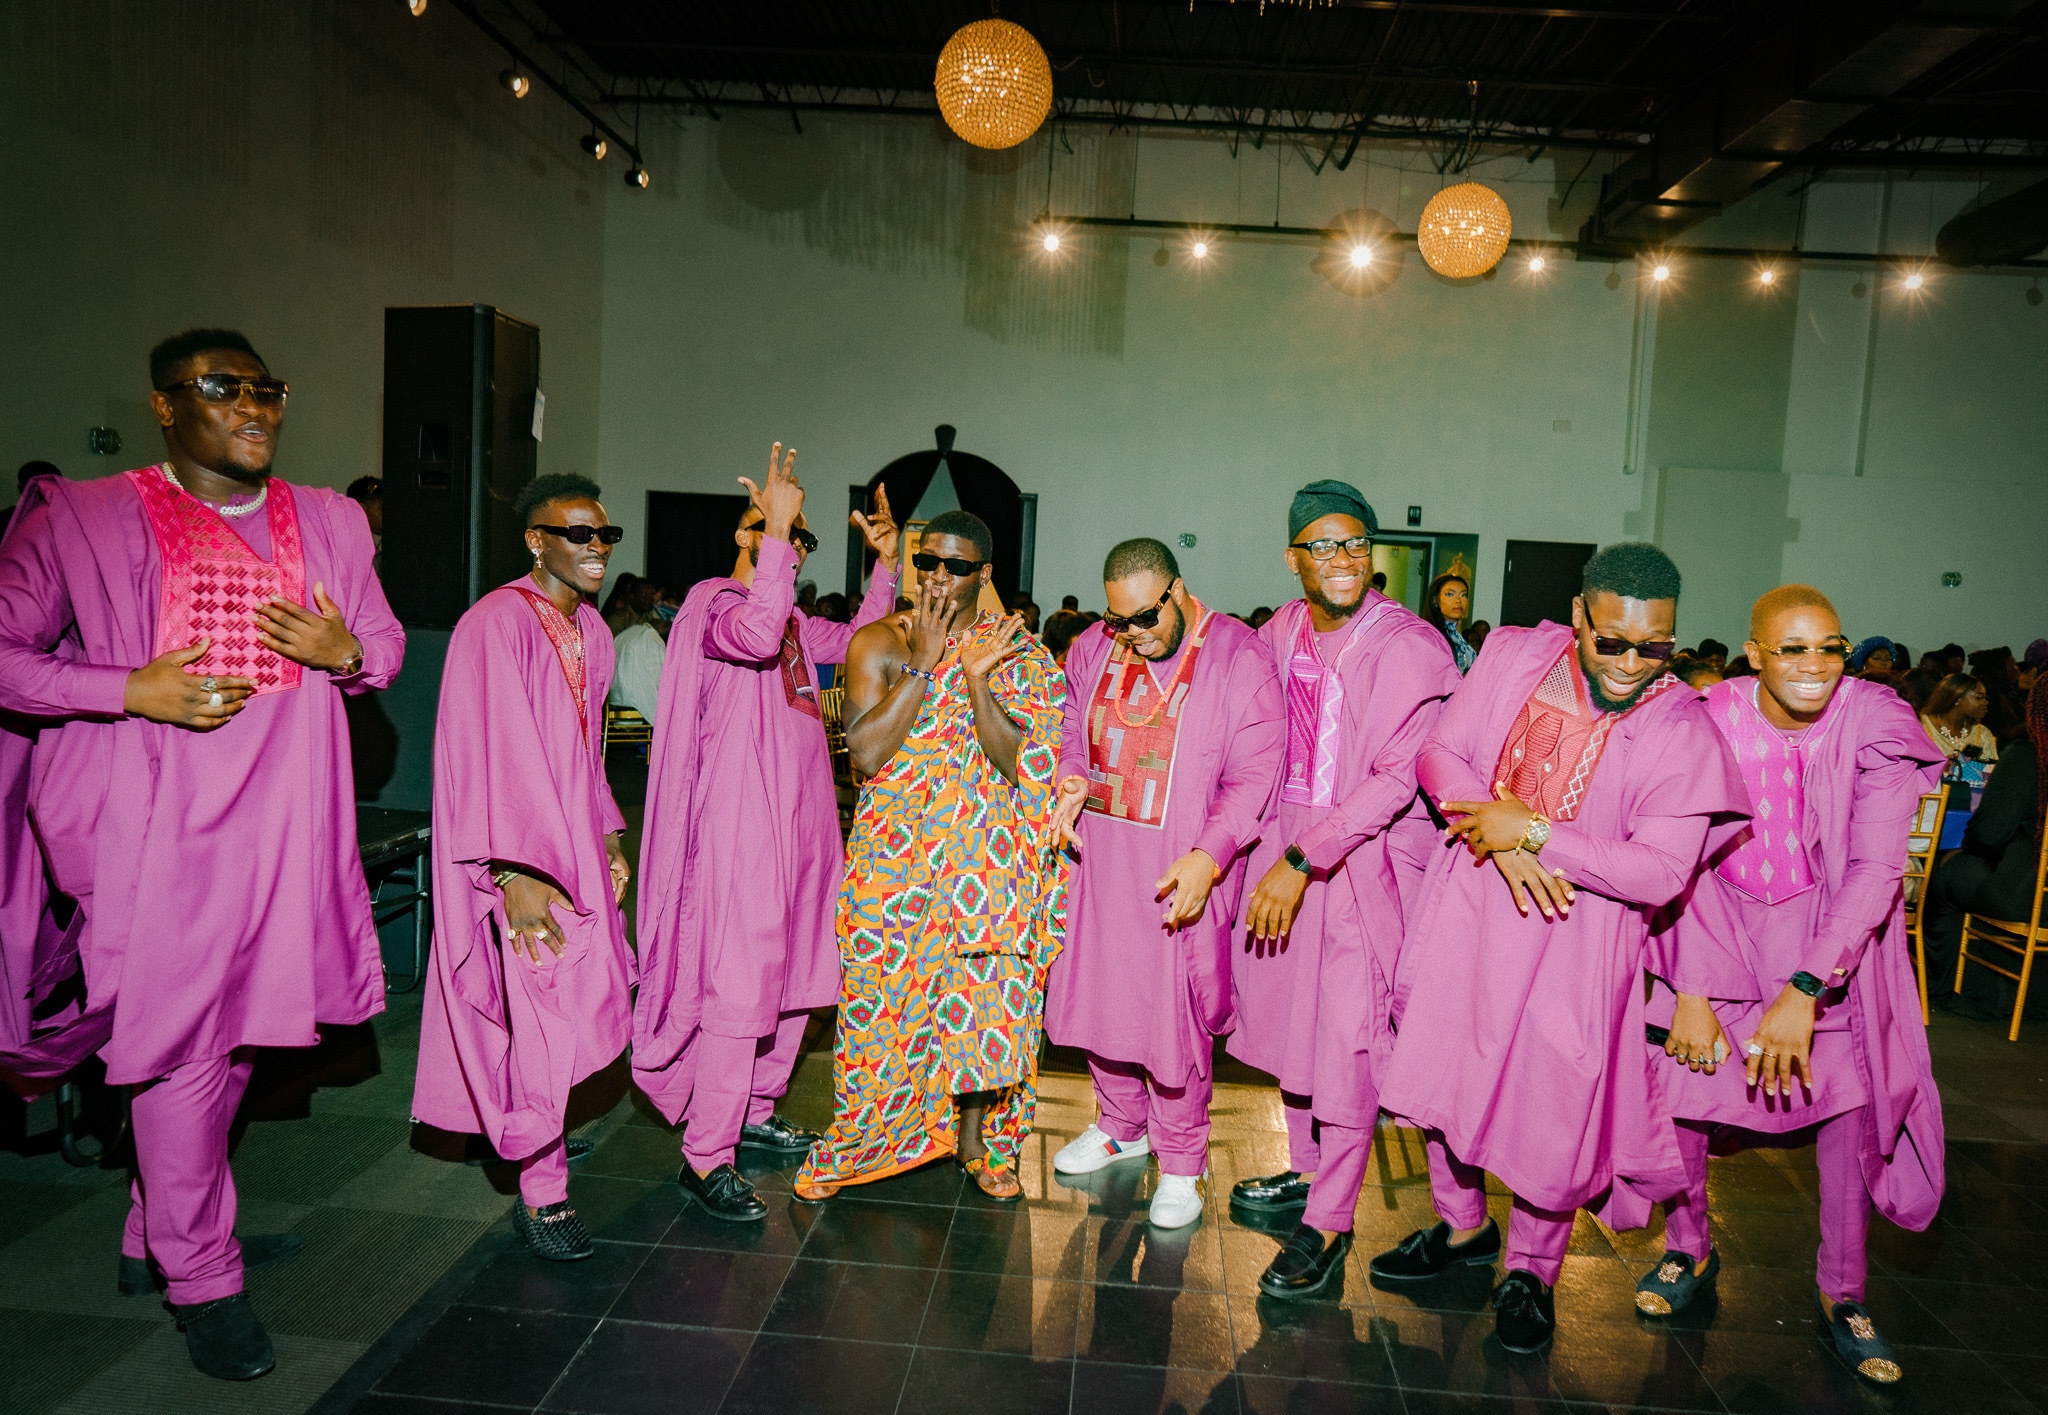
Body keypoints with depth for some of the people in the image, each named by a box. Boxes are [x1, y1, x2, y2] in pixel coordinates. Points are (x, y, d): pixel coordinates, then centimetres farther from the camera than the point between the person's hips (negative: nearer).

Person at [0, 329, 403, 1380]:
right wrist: (134, 689, -16)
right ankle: (199, 1280, 16)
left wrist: (345, 651, -6)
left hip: (278, 821, 5)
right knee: (179, 1044, -1)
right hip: (161, 823, -5)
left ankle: (158, 1239, 34)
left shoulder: (326, 523, 10)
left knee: (235, 1033, 14)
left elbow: (385, 645, 17)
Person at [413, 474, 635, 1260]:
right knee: (545, 1014, -6)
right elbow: (495, 752, -21)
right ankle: (542, 1193, 7)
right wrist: (515, 872, -24)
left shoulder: (590, 631, 11)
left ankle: (537, 1132, 33)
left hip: (574, 844, 8)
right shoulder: (498, 623, -16)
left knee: (588, 999, 11)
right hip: (518, 858, -8)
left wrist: (608, 837, 15)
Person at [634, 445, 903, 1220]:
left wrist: (886, 563, 14)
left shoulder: (793, 618, 18)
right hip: (741, 820, -9)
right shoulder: (713, 602, -9)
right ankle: (706, 1159, -1)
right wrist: (776, 525, -28)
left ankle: (753, 1113, 31)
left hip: (800, 819, 9)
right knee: (740, 986, -9)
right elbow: (755, 635, -30)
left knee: (798, 976, 15)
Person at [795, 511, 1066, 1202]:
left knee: (981, 996, 6)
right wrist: (922, 663, -18)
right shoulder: (881, 642, -2)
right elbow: (866, 753, -14)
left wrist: (975, 676, -20)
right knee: (882, 996, 3)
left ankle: (975, 1139, 27)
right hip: (897, 854, -1)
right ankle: (852, 1146, 23)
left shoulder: (1016, 654, 1)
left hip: (986, 855, 1)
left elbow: (1017, 763, -8)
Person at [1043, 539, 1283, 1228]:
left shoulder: (1241, 659, -13)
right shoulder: (1093, 649, 4)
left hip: (1186, 872, -5)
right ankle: (1123, 1126, 41)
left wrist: (1208, 856, -26)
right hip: (1099, 857, 5)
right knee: (1101, 994, 16)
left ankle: (1181, 1162, 24)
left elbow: (1253, 778, -14)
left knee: (1175, 1014, 3)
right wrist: (1071, 783, -4)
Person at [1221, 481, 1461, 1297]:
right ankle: (1308, 1170, 37)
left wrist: (1302, 862, -24)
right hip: (1284, 845, 6)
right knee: (1289, 1017, 16)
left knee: (1348, 1038, -1)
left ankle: (1328, 1223, 13)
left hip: (1366, 856, -6)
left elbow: (1397, 776, -21)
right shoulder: (1280, 632, 4)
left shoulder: (1410, 648, -16)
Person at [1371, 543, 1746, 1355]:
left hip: (1577, 935, -3)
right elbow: (1440, 752, -1)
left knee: (1552, 1103, 5)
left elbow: (1661, 873, -18)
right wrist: (1500, 840, -17)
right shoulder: (1515, 657, -4)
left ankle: (1530, 1271, 30)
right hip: (1470, 903, 4)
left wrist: (1534, 831, -22)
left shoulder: (1683, 730, -13)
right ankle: (1462, 1227, 40)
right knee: (1446, 1066, 16)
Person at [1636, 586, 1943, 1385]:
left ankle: (1840, 1290, 15)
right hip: (1719, 924, 0)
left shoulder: (1874, 727, -18)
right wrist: (1690, 989, -14)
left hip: (1832, 930, 0)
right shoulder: (1710, 722, -17)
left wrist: (1804, 989, -29)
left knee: (1853, 1097, -6)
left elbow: (1876, 869, -21)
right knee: (1681, 1074, -5)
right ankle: (1688, 1250, 20)